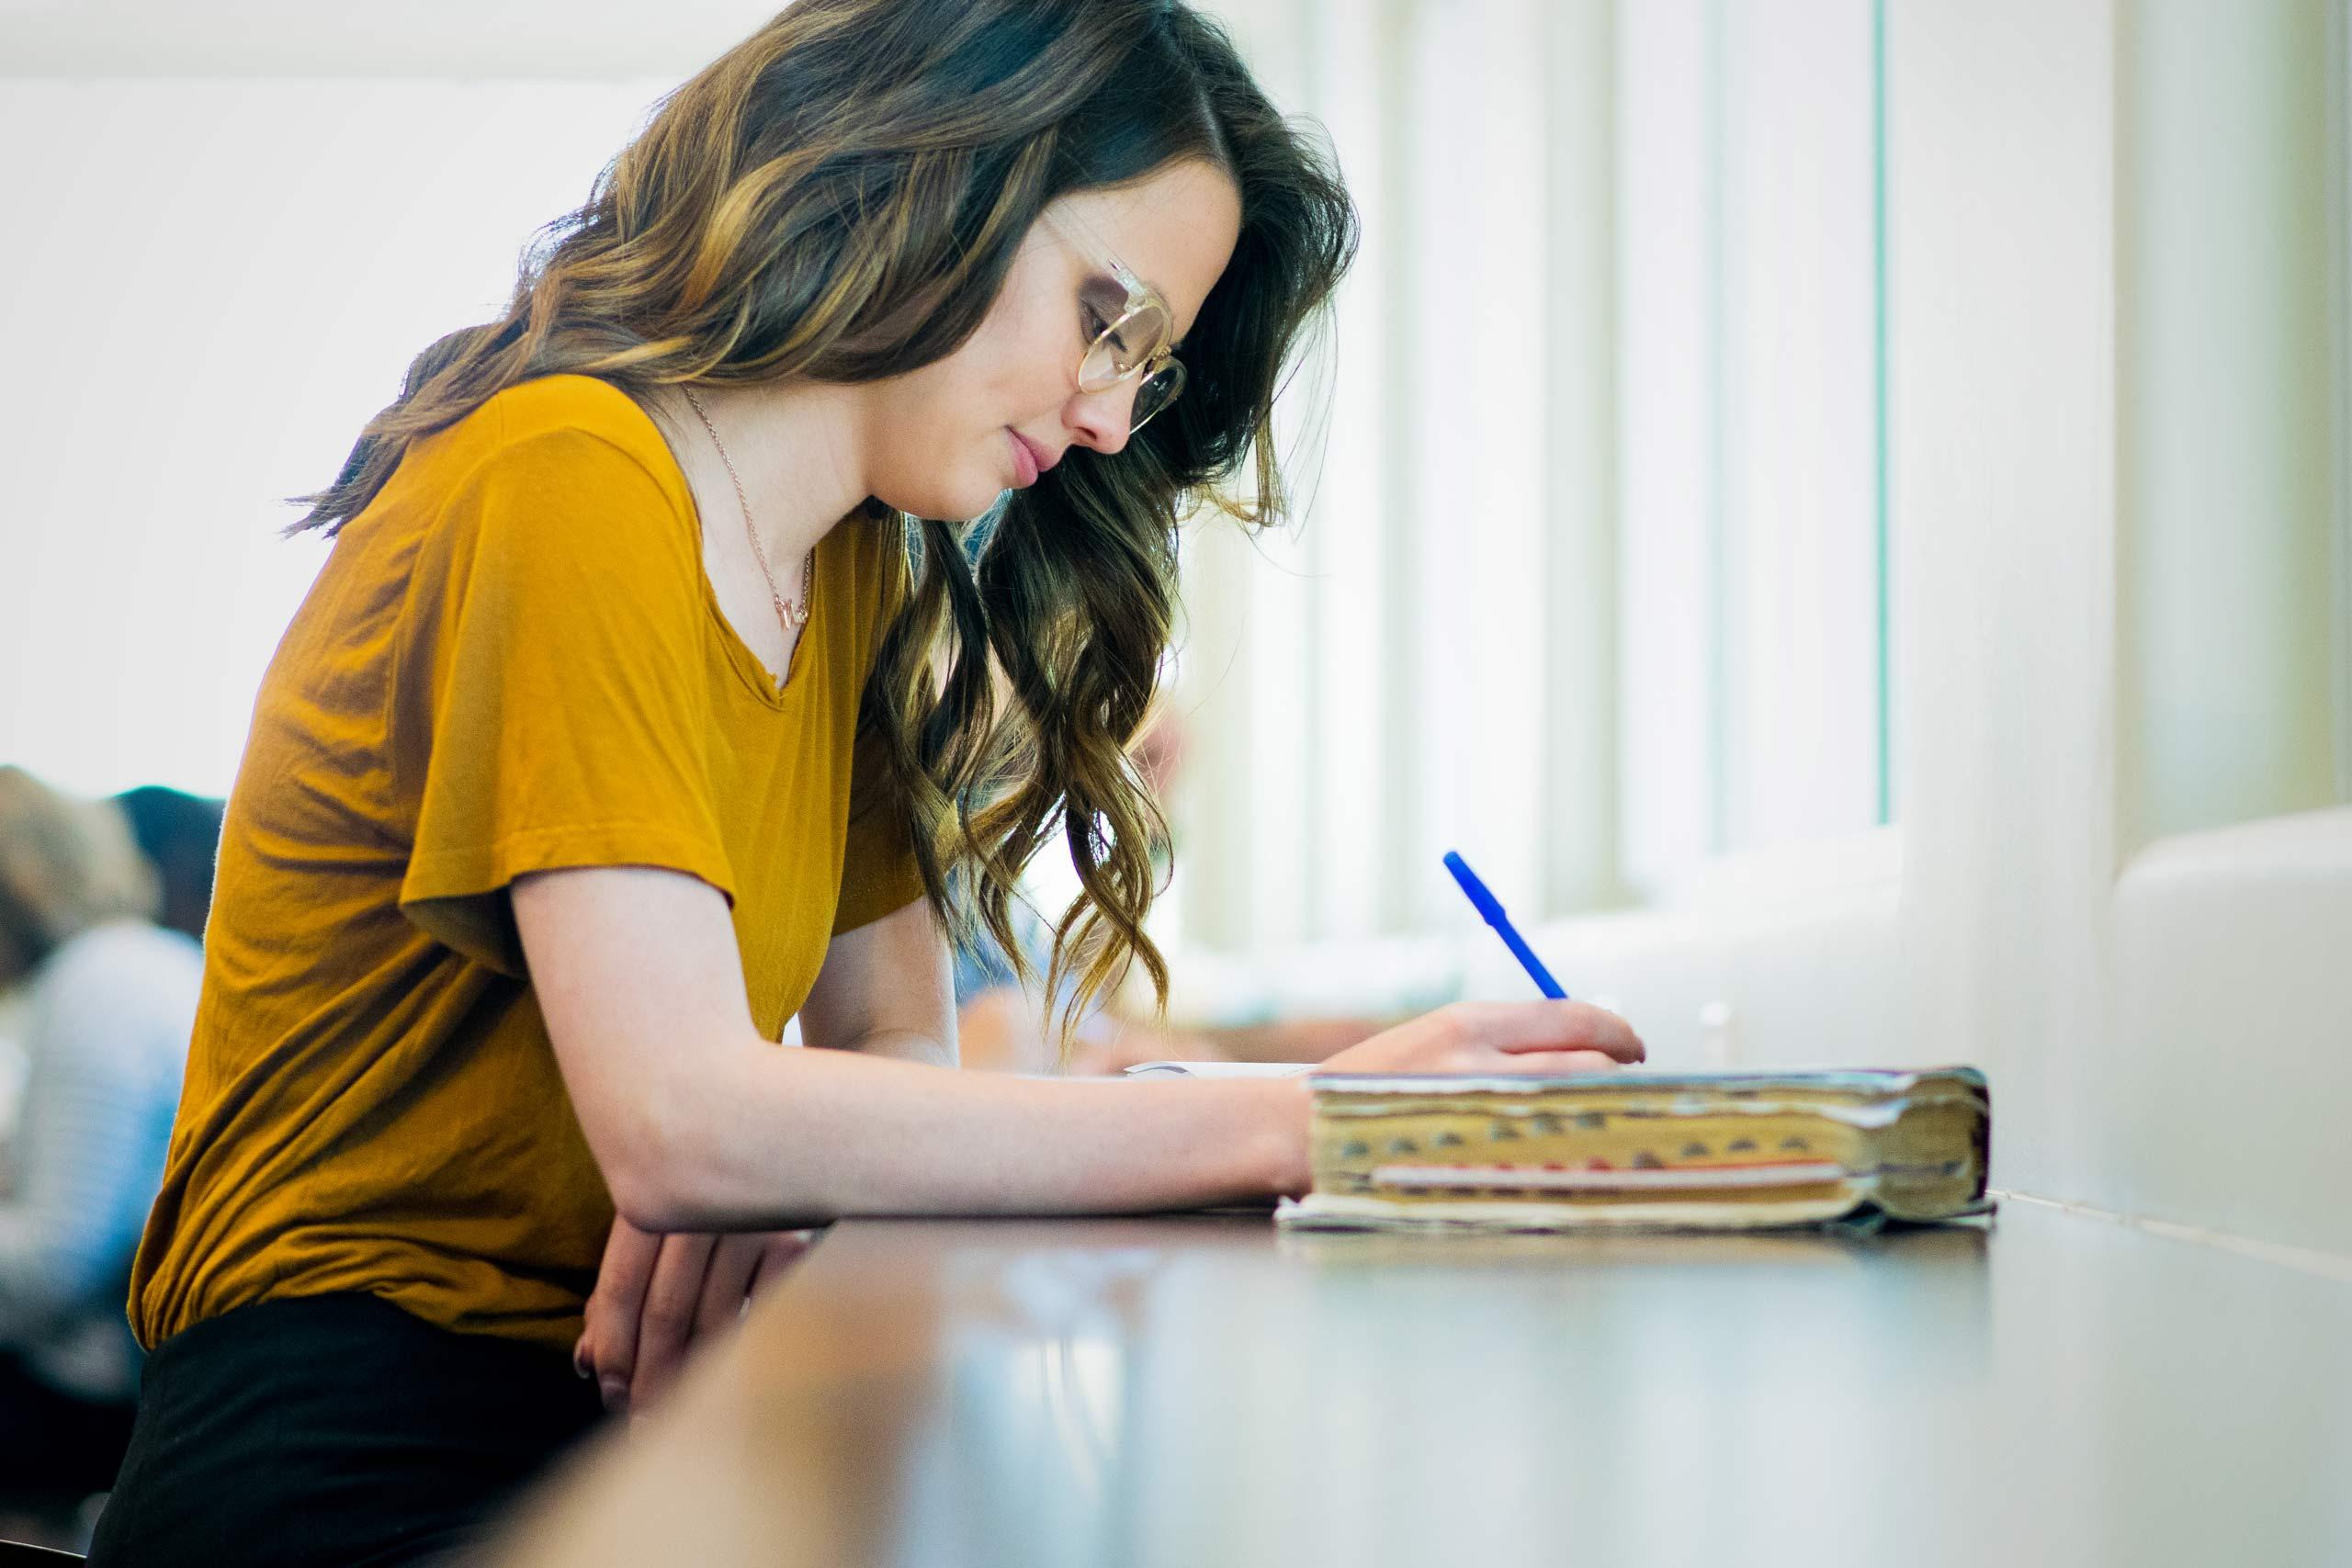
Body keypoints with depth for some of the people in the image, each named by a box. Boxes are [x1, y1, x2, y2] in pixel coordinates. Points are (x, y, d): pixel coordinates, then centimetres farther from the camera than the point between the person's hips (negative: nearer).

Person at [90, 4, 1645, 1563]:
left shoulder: (861, 576, 11)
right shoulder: (570, 482, -16)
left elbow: (900, 1047, 12)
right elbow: (678, 1121, -26)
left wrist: (779, 1180, -13)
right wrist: (1304, 1124, -26)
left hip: (621, 1404, 8)